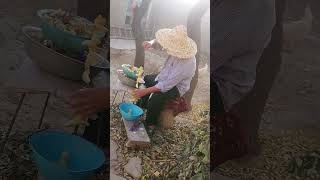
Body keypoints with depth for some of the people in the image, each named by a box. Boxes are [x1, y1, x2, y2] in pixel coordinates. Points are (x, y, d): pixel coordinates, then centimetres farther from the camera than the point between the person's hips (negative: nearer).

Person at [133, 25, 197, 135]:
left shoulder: (186, 64, -38)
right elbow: (159, 42, -1)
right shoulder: (177, 49, -19)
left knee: (156, 97, -29)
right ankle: (141, 106, 30)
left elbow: (165, 86, -34)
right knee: (145, 80, 14)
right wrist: (151, 43, -24)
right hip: (165, 77, 8)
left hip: (176, 87, -8)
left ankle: (150, 125, -6)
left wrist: (145, 91, -31)